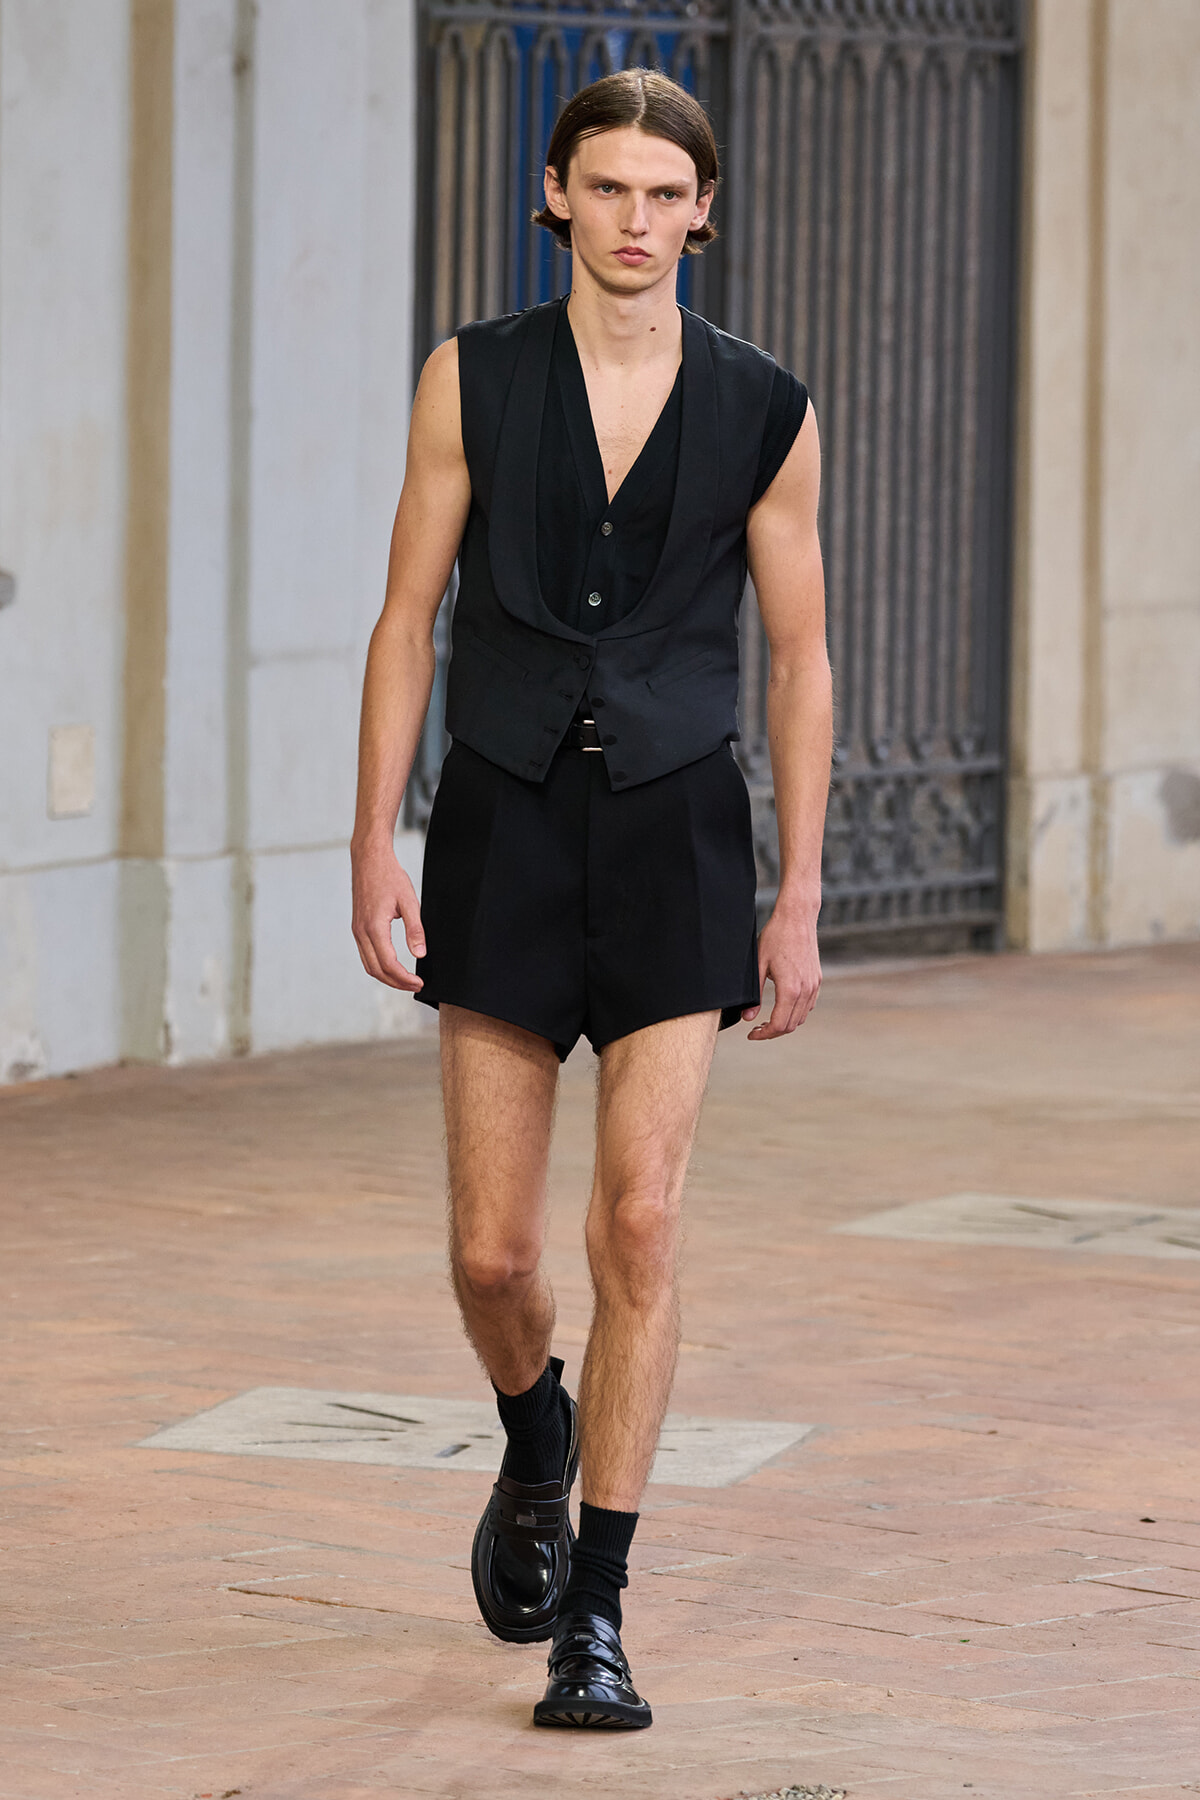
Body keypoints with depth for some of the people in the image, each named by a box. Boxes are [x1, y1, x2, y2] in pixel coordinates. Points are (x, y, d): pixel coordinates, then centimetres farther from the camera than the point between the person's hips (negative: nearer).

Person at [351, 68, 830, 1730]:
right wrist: (374, 845, -4)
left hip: (674, 838, -1)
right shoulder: (474, 380, 0)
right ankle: (538, 1446, 38)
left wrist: (799, 903, 2)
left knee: (641, 1222, -12)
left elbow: (800, 659, 5)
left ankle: (594, 1620, -5)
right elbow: (410, 616, 3)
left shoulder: (764, 414, 0)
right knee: (492, 1250, 2)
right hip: (505, 829, 1)